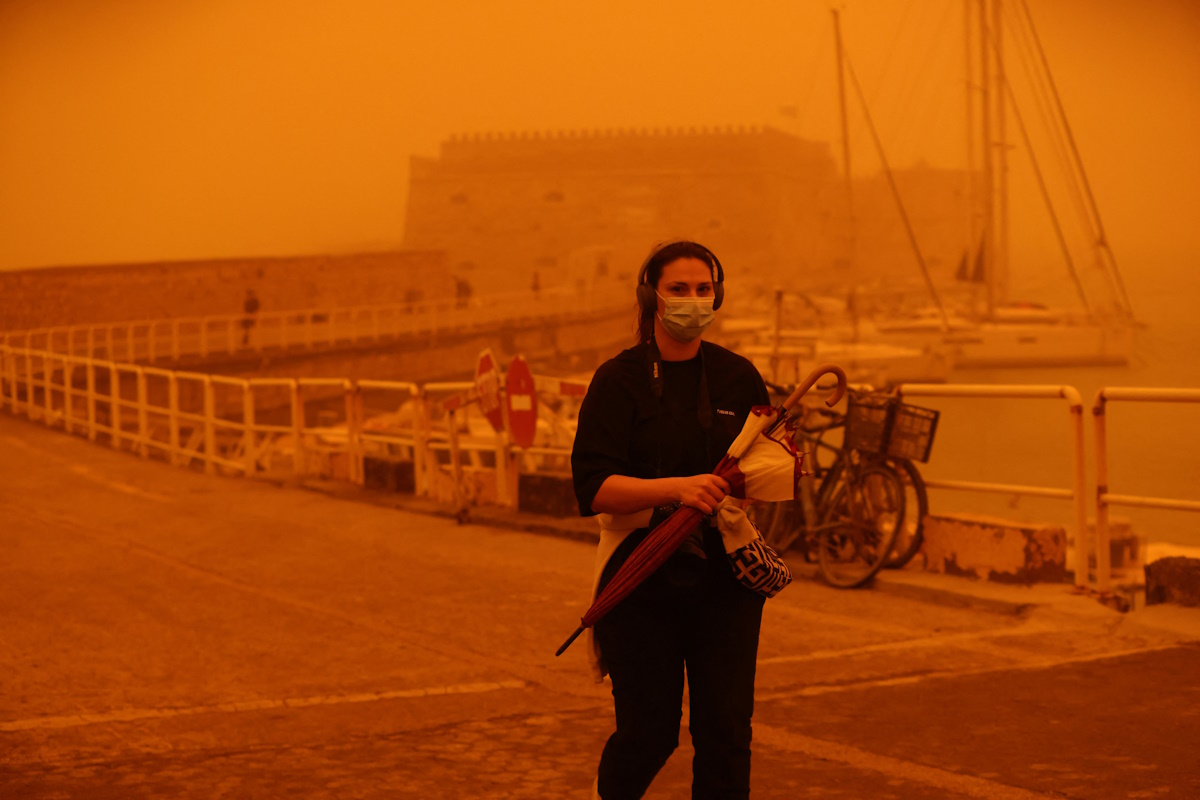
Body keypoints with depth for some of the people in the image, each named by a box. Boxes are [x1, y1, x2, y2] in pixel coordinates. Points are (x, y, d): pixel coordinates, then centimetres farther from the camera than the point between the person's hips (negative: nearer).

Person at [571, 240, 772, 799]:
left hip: (726, 575, 3)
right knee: (649, 732, 4)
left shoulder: (737, 376, 7)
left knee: (726, 730, -1)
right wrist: (675, 488, -28)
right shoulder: (619, 380, -4)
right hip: (644, 579, -3)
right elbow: (593, 488, -14)